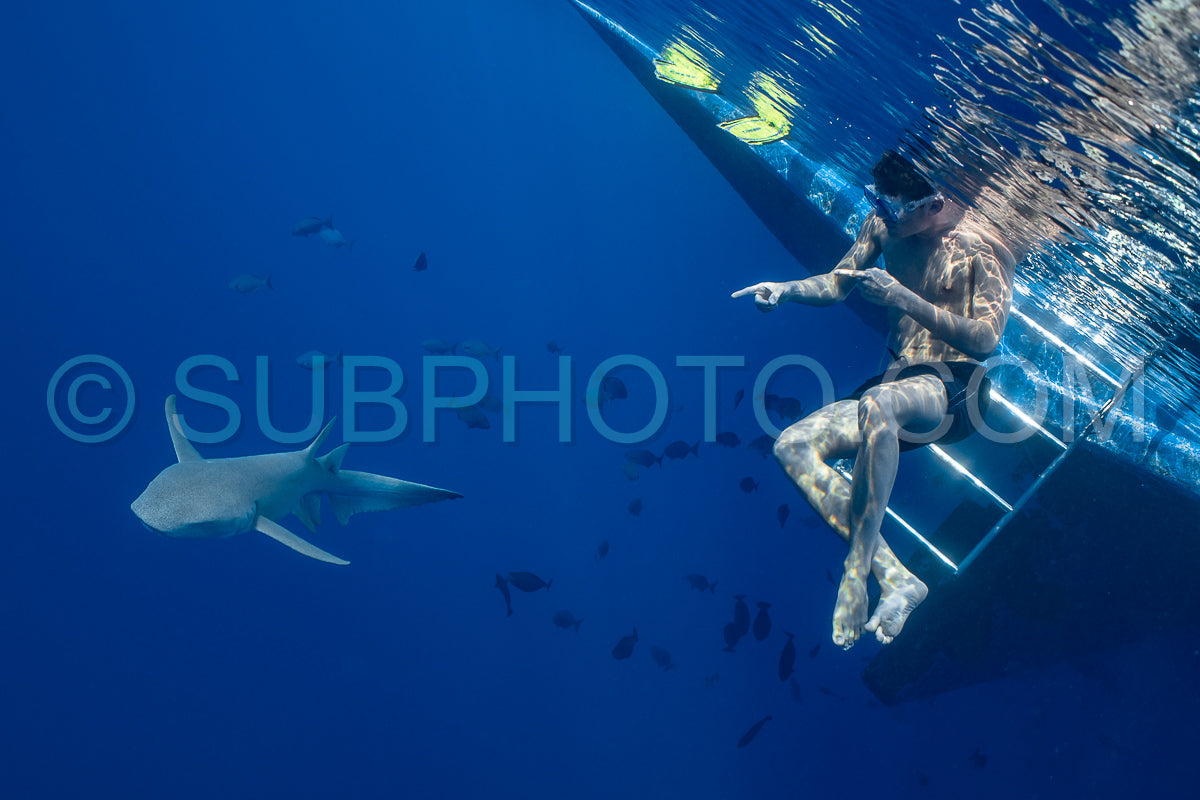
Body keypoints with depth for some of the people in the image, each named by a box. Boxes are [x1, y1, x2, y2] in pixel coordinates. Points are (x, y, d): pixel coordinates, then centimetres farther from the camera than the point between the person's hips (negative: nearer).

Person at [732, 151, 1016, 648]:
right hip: (898, 384, 8)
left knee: (878, 404, -42)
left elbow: (986, 338, -18)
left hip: (954, 388, -7)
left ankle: (857, 568, -34)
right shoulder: (884, 224, 5)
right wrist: (785, 289, -5)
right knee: (792, 447, -14)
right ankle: (897, 580, -21)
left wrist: (905, 299, -26)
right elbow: (839, 282, 16)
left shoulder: (981, 249, -13)